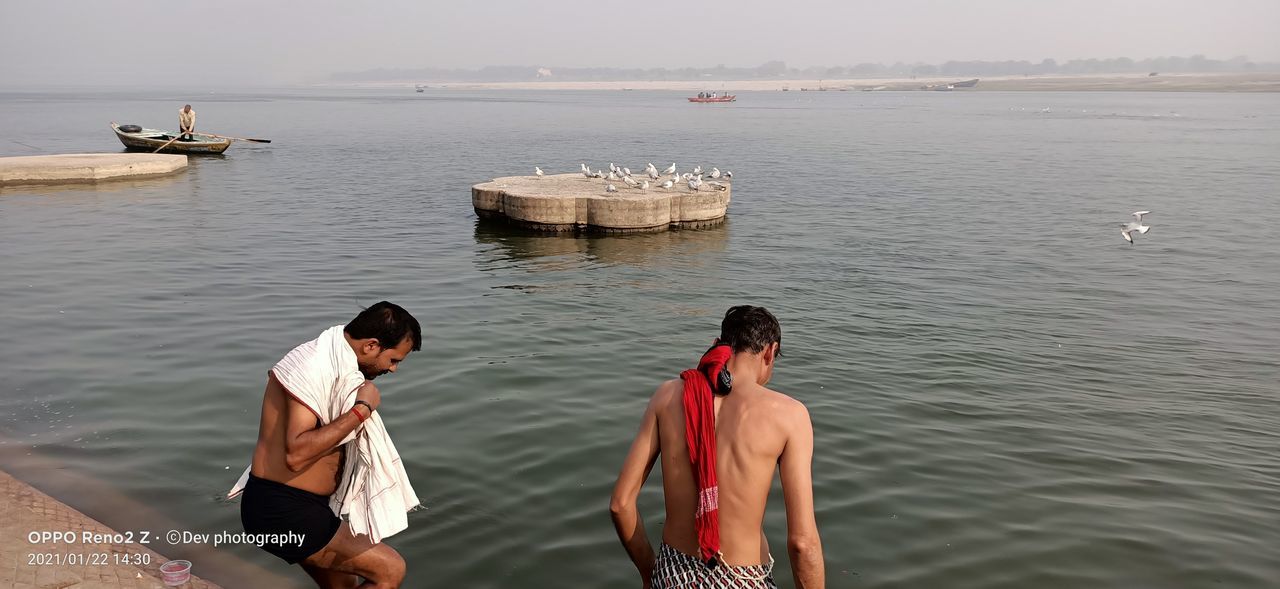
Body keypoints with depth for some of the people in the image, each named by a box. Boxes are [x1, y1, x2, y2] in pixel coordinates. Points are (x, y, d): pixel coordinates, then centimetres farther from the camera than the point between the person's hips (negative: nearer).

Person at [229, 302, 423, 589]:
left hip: (300, 507, 10)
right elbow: (296, 454, -31)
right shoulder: (314, 369, -21)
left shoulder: (334, 361, 9)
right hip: (283, 512, -10)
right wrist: (361, 410, -26)